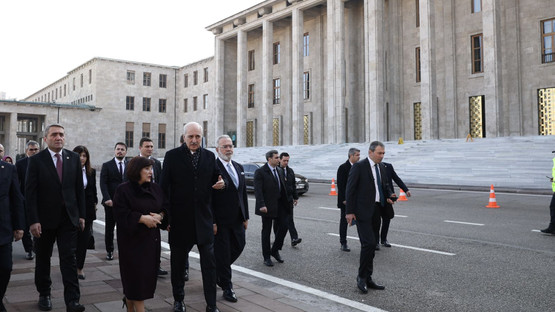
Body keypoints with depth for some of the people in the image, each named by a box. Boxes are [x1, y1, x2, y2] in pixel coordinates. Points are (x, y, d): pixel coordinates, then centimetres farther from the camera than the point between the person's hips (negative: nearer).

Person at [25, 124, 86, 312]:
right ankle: (44, 295, 31)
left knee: (69, 259, -2)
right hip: (45, 219, -1)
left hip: (68, 218, 1)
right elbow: (30, 193, -8)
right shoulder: (36, 160, -5)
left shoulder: (74, 158, 4)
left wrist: (81, 215, 4)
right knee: (43, 259, 14)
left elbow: (79, 188, 7)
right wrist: (33, 221, -13)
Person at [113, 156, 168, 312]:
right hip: (132, 239, -5)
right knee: (135, 274, -3)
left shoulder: (155, 188, 8)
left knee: (148, 274, 8)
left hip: (151, 239, 5)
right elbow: (121, 213, -13)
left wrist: (160, 216, -9)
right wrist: (142, 218, -20)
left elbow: (165, 207, 11)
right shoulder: (123, 190, -7)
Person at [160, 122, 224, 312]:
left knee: (209, 263, 3)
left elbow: (214, 180, 14)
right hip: (180, 219, -1)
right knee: (178, 263, 14)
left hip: (204, 219, 2)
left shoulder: (209, 156, 5)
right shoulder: (172, 156, -3)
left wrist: (220, 183, -11)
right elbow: (164, 187, -3)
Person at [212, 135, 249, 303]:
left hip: (237, 219, 7)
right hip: (221, 221, -7)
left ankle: (218, 271, 38)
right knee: (223, 252, 3)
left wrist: (246, 216, 11)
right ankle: (227, 287, 18)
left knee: (239, 246, 14)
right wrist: (212, 222, -16)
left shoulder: (239, 168, 11)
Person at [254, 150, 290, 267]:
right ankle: (266, 257, 15)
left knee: (284, 226, 2)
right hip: (267, 206, -6)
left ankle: (275, 250, 21)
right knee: (266, 231, 4)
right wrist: (261, 205, -25)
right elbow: (258, 190, -16)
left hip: (280, 204, 6)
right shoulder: (260, 172, -10)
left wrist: (286, 202, 11)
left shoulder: (280, 170, 11)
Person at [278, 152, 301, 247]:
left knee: (290, 219, -4)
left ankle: (294, 239, -11)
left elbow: (293, 185, 17)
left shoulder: (290, 171, 12)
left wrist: (296, 197, 14)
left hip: (288, 199, 4)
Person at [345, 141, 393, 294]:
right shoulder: (359, 166, -9)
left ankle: (367, 279, 20)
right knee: (369, 243, -14)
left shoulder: (381, 168, 13)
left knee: (370, 245, 11)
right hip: (363, 212, -7)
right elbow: (350, 189, -10)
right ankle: (361, 277, 2)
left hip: (376, 211, 7)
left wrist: (388, 197, 5)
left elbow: (385, 186, 27)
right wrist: (349, 211, -15)